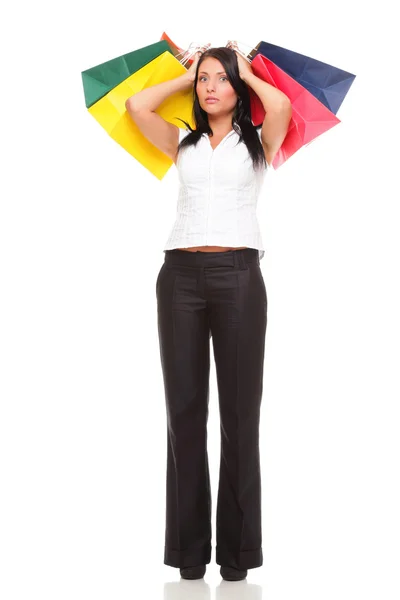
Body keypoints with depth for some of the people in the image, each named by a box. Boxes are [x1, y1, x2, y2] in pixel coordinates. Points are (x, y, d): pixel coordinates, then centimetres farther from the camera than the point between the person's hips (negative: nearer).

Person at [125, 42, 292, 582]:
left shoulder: (258, 142, 14)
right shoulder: (183, 142, 21)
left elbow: (281, 104, -6)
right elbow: (137, 106, 9)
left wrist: (248, 72, 12)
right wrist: (186, 75, 21)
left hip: (237, 274, -2)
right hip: (181, 274, 2)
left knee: (239, 411, -2)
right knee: (185, 410, 1)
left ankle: (237, 548, 5)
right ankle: (188, 548, 7)